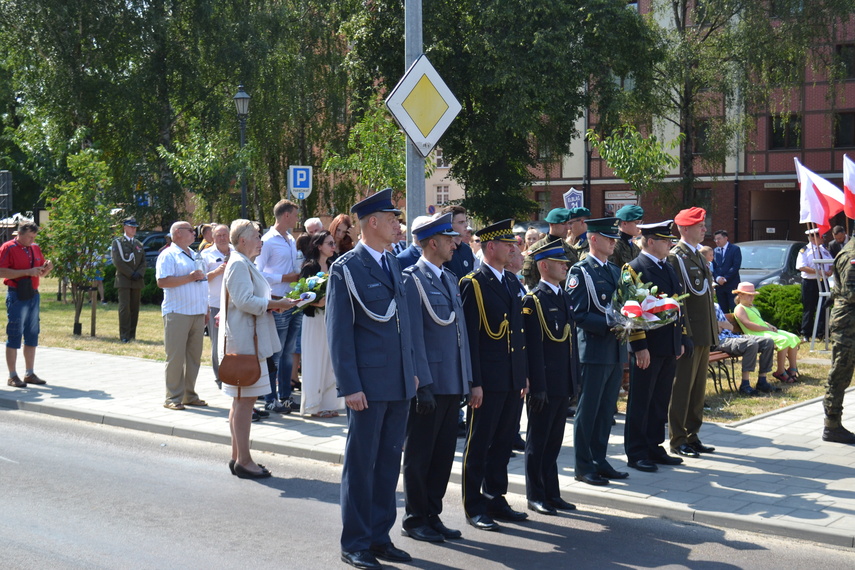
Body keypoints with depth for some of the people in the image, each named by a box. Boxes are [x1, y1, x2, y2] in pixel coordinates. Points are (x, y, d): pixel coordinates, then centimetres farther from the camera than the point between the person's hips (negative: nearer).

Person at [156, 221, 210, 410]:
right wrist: (190, 277, -18)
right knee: (175, 357, -5)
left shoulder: (195, 255, 21)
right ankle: (173, 398, 0)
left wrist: (206, 310, 21)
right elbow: (162, 281, -17)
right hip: (177, 313, -8)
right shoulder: (168, 255, -5)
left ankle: (189, 395, 17)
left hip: (198, 314, 8)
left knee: (194, 355, 9)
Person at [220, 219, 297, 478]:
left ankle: (237, 456, 21)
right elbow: (245, 301, -23)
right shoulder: (238, 265, -14)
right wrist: (276, 304, -16)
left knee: (241, 399, 14)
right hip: (243, 341, -11)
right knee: (245, 399, -7)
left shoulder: (244, 264, 19)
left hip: (246, 339, 11)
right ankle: (243, 460, -3)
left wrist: (272, 304, 9)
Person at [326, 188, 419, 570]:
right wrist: (349, 386, -16)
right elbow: (339, 332, -12)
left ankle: (380, 537, 23)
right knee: (361, 463, 2)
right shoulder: (346, 269, -9)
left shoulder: (393, 264, 13)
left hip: (400, 383, 7)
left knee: (389, 462, 13)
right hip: (368, 385, -7)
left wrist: (412, 369, 14)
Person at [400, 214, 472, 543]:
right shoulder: (413, 278, -9)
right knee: (419, 454, 3)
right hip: (429, 383, -8)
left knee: (444, 453, 12)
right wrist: (423, 385, -17)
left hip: (452, 383, 8)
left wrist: (466, 381, 13)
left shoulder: (450, 279, 16)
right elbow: (413, 336, -14)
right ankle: (415, 519, 14)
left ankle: (432, 514, 22)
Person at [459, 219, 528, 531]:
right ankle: (474, 506, 10)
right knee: (479, 443, 2)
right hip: (488, 380, -7)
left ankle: (495, 498, 25)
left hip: (513, 379, 7)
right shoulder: (472, 284, -9)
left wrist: (524, 374, 13)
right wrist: (474, 382, -16)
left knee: (504, 441, 14)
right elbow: (469, 336, -13)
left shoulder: (513, 282, 14)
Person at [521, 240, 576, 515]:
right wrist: (537, 386, -19)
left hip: (562, 382, 8)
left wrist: (572, 379, 14)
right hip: (545, 383, -8)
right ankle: (536, 496, 12)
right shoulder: (534, 300, -12)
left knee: (554, 440, 14)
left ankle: (552, 494, 22)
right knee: (538, 441, 3)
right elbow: (533, 346, -16)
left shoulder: (563, 296, 13)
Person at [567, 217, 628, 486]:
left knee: (606, 410, 13)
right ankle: (584, 466, 7)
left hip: (616, 351, 7)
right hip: (593, 350, -7)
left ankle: (600, 461, 21)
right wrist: (609, 325, -22)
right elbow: (577, 314, -14)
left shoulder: (615, 271, 16)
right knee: (587, 411, 0)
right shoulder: (580, 272, -8)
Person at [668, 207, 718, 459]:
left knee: (698, 388, 13)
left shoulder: (698, 255, 16)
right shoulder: (676, 257, -12)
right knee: (682, 388, -2)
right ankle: (678, 440, 5)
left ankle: (692, 435, 22)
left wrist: (713, 330, 18)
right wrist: (684, 334, -20)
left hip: (704, 334, 9)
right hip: (689, 333, -9)